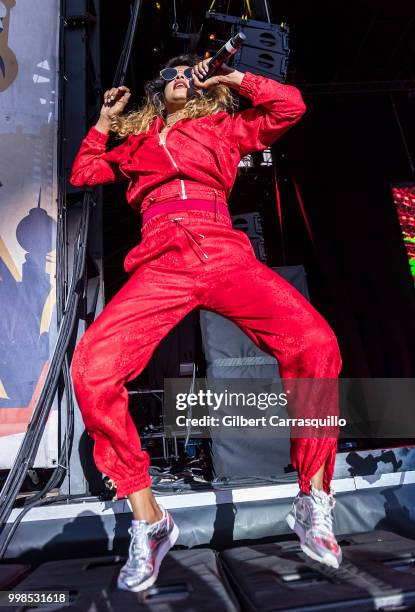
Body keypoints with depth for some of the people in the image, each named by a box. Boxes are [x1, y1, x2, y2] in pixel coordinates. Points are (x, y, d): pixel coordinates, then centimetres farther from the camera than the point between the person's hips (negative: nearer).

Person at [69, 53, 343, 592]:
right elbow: (83, 173, 41)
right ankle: (148, 522, -8)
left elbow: (291, 105, 23)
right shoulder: (138, 141, 34)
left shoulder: (223, 126, 29)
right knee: (91, 369, -25)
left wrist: (237, 79, 28)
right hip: (161, 263, 1)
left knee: (316, 343, -28)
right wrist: (105, 120, 41)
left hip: (224, 252, 0)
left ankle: (312, 503, -9)